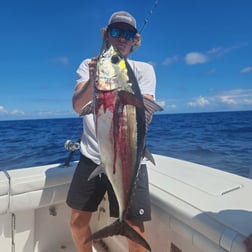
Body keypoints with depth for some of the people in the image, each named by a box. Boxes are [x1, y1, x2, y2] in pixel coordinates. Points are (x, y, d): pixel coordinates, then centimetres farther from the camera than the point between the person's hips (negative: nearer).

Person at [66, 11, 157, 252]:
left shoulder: (144, 69, 2)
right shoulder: (89, 65, 5)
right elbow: (78, 106, -11)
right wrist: (93, 80, -31)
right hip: (91, 156, 3)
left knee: (135, 231, 1)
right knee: (77, 221, 14)